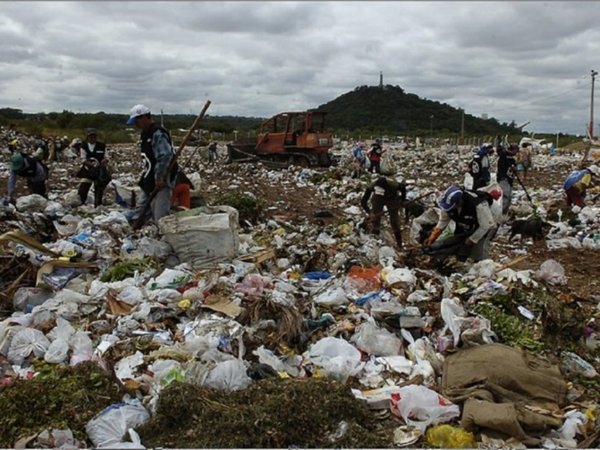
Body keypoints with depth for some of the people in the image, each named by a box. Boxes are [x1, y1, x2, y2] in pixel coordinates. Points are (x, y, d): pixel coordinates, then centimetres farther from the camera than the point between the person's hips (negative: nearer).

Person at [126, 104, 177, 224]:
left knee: (160, 215, -12)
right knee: (143, 208, 16)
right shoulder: (146, 134, 15)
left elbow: (165, 157, -26)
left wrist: (159, 178, -25)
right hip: (149, 180, 11)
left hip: (161, 181, -11)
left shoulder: (158, 134, -17)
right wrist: (145, 173, 15)